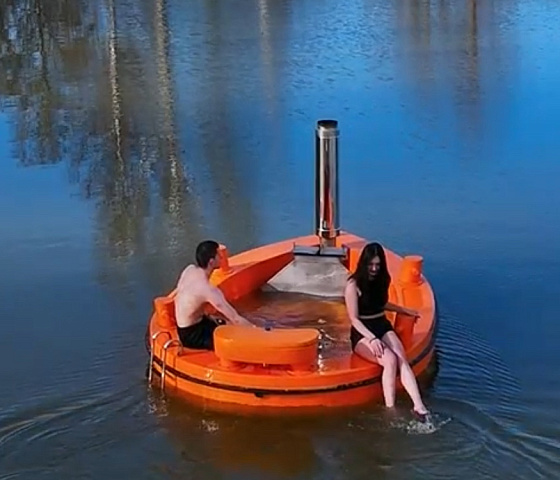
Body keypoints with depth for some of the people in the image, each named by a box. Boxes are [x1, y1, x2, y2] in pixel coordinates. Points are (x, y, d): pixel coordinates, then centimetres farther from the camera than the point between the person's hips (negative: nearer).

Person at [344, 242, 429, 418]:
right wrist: (372, 339, -27)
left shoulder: (382, 280, 10)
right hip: (362, 333, -5)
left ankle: (419, 406, -40)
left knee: (402, 359, -25)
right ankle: (390, 410, -34)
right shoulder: (353, 285, -10)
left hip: (383, 327, 5)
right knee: (390, 360, -32)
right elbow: (354, 319, -14)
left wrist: (404, 310, 36)